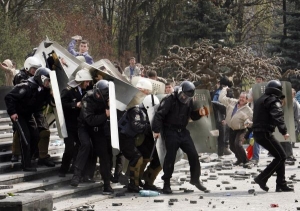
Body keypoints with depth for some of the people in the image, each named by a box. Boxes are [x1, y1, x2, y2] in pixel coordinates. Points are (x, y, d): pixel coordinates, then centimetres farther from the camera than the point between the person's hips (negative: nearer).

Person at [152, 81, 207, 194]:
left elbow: (192, 116, 18)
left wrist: (199, 113, -4)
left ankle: (195, 179, 19)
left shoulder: (189, 101, 8)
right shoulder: (170, 100, -12)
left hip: (183, 132, 6)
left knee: (193, 155, 2)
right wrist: (156, 130, -21)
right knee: (170, 157, -7)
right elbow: (159, 115, -15)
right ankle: (166, 183, 4)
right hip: (171, 132, -6)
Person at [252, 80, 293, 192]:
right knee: (281, 156, -6)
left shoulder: (261, 100, 21)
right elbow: (278, 117, -27)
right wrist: (284, 131, -33)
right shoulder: (274, 101, -11)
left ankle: (281, 184, 9)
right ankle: (262, 178, -8)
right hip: (265, 133, -10)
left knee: (280, 157, 12)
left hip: (258, 133, 10)